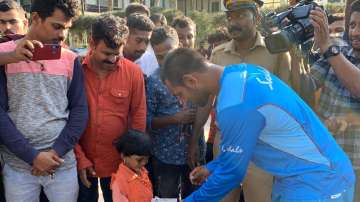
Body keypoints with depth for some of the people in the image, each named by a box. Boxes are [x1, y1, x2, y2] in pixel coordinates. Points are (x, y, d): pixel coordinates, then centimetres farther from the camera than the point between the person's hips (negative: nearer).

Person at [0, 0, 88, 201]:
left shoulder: (71, 59, 3)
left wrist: (57, 151, -9)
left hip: (63, 163, 2)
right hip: (17, 166, -1)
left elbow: (80, 110, 2)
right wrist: (32, 156, -12)